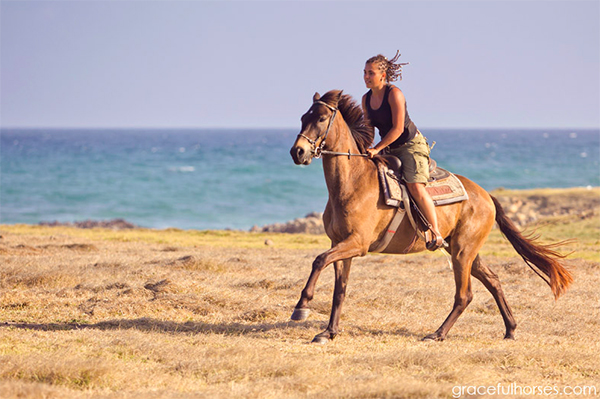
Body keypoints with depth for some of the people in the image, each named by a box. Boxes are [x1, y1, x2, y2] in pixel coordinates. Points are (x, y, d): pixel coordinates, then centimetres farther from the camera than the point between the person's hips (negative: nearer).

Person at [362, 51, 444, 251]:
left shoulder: (394, 94, -19)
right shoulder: (366, 99, 4)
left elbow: (397, 129, -23)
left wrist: (376, 149, -23)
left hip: (412, 145, -8)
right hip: (390, 150, 8)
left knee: (415, 187, -23)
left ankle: (437, 234, -19)